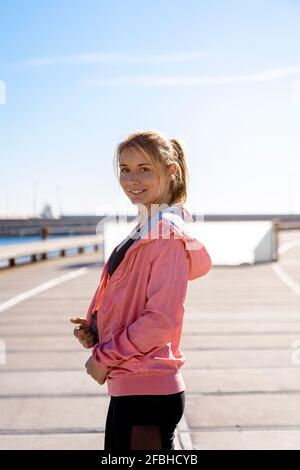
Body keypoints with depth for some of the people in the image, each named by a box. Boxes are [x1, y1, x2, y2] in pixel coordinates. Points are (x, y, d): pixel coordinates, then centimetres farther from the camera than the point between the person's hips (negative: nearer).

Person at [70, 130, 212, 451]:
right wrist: (95, 330, 2)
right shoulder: (144, 231, 13)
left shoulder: (167, 233, -15)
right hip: (129, 388, 9)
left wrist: (104, 357, -12)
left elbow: (161, 319, -21)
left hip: (148, 392, -9)